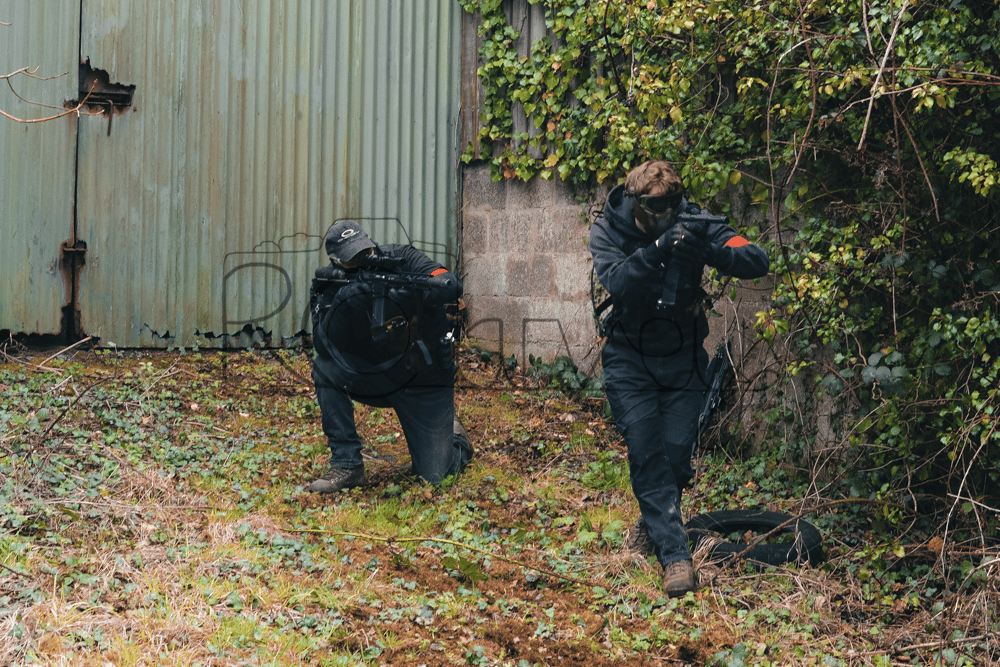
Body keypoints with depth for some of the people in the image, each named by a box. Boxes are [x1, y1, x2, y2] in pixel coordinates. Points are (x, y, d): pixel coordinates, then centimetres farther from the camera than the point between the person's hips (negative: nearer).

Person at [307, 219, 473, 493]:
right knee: (325, 370, -23)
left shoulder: (403, 259, -14)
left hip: (426, 384, -3)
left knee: (434, 476, -6)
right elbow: (325, 348, -20)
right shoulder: (339, 288, -9)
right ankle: (347, 465, -14)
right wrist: (322, 302, -35)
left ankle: (456, 438, 31)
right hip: (378, 381, 3)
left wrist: (404, 283, -42)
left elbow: (452, 287, -28)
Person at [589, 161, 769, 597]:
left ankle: (654, 519, 29)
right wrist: (658, 249, -46)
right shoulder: (607, 231, -13)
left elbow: (757, 264, -22)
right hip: (629, 359, -1)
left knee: (677, 451, -1)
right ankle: (674, 553, -12)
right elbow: (617, 283, -31)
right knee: (645, 449, -13)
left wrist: (710, 249, -40)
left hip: (682, 358, 1)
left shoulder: (693, 225, -13)